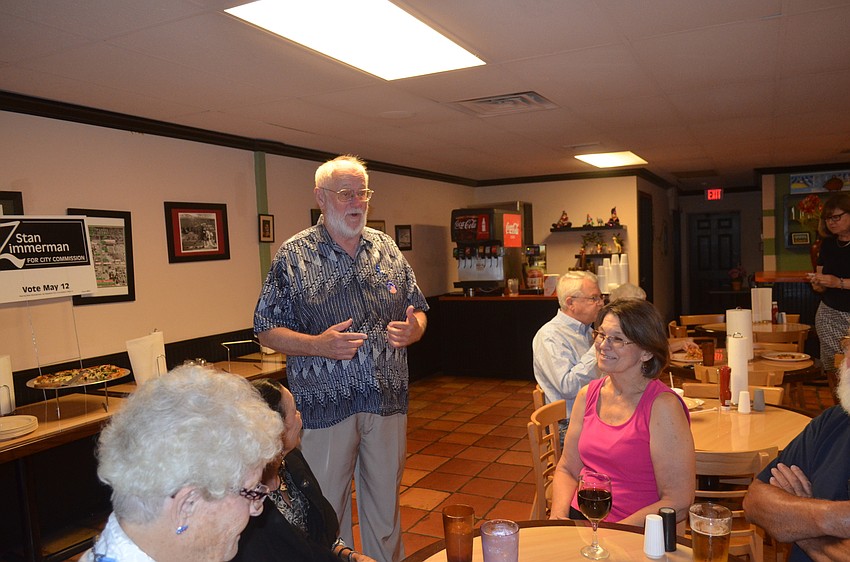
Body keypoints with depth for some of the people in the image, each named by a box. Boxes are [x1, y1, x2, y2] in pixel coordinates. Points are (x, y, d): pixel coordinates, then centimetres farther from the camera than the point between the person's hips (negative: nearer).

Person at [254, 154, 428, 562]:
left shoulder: (387, 249, 7)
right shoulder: (293, 256, -4)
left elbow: (418, 310, 14)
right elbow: (267, 330, -5)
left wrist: (413, 329, -9)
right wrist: (319, 345, -20)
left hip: (387, 401, 4)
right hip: (325, 404, -3)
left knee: (385, 502, 18)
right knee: (327, 508, 11)